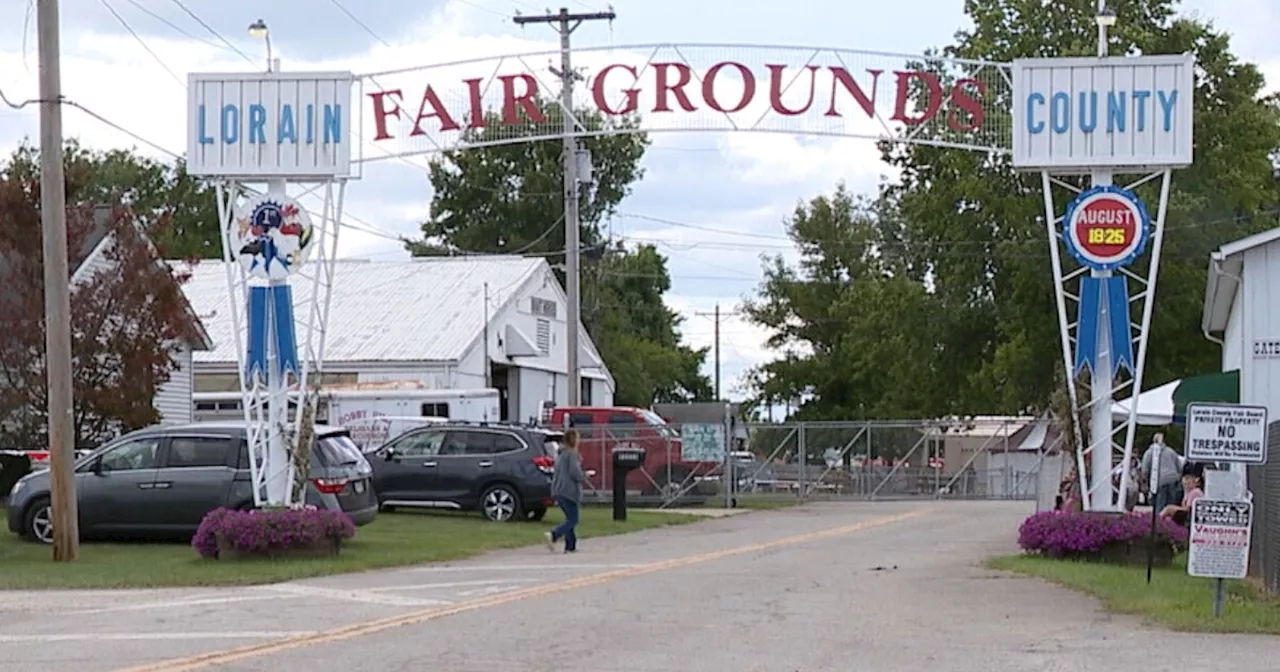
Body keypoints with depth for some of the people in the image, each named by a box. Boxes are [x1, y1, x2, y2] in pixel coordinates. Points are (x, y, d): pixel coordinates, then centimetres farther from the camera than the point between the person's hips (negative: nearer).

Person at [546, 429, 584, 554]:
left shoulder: (560, 454, 15)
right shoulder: (571, 454, -13)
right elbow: (574, 472, -21)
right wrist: (584, 476, -1)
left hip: (558, 491, 9)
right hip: (569, 491, -9)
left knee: (570, 519, 15)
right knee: (572, 520, -6)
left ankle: (570, 546, 11)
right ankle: (554, 535, -24)